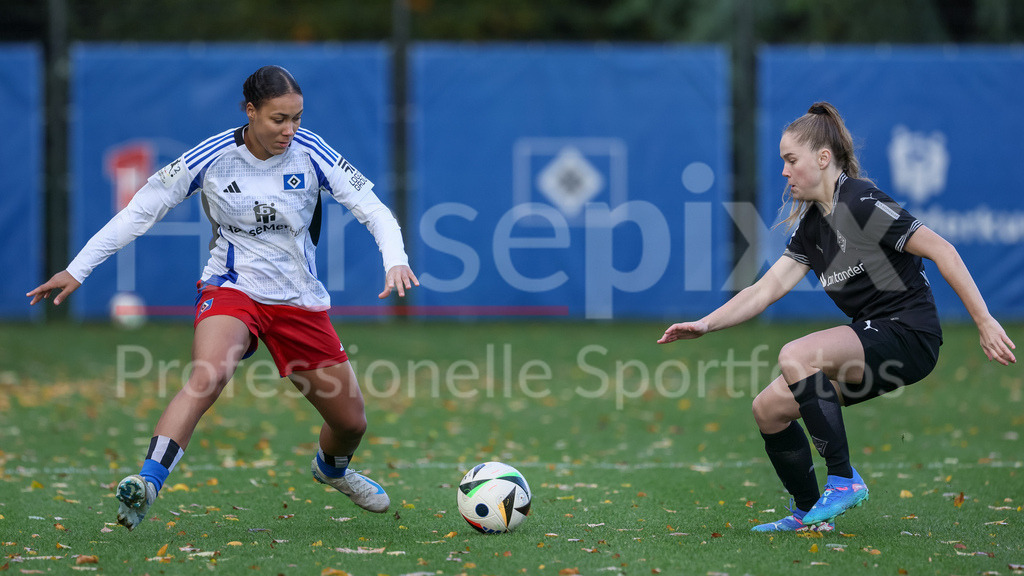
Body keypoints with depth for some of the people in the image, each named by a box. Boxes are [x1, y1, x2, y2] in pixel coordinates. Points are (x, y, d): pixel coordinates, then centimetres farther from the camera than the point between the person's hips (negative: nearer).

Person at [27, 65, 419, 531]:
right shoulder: (212, 158, -12)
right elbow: (141, 210, -4)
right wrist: (78, 269, -5)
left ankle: (331, 469, 47)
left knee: (351, 422, 10)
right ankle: (146, 486, -42)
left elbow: (374, 210, -8)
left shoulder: (310, 154, -9)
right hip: (231, 288, -3)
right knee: (208, 376, -36)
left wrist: (396, 260, -29)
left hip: (300, 300, 3)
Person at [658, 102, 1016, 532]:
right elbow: (766, 289, 10)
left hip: (909, 334, -9)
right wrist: (705, 324, -2)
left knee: (795, 356, -28)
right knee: (769, 408, 2)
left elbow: (941, 251, -17)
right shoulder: (811, 225, 12)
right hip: (871, 338, 9)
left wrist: (984, 323, -20)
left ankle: (844, 479, -20)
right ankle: (808, 514, 18)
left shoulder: (862, 203, -15)